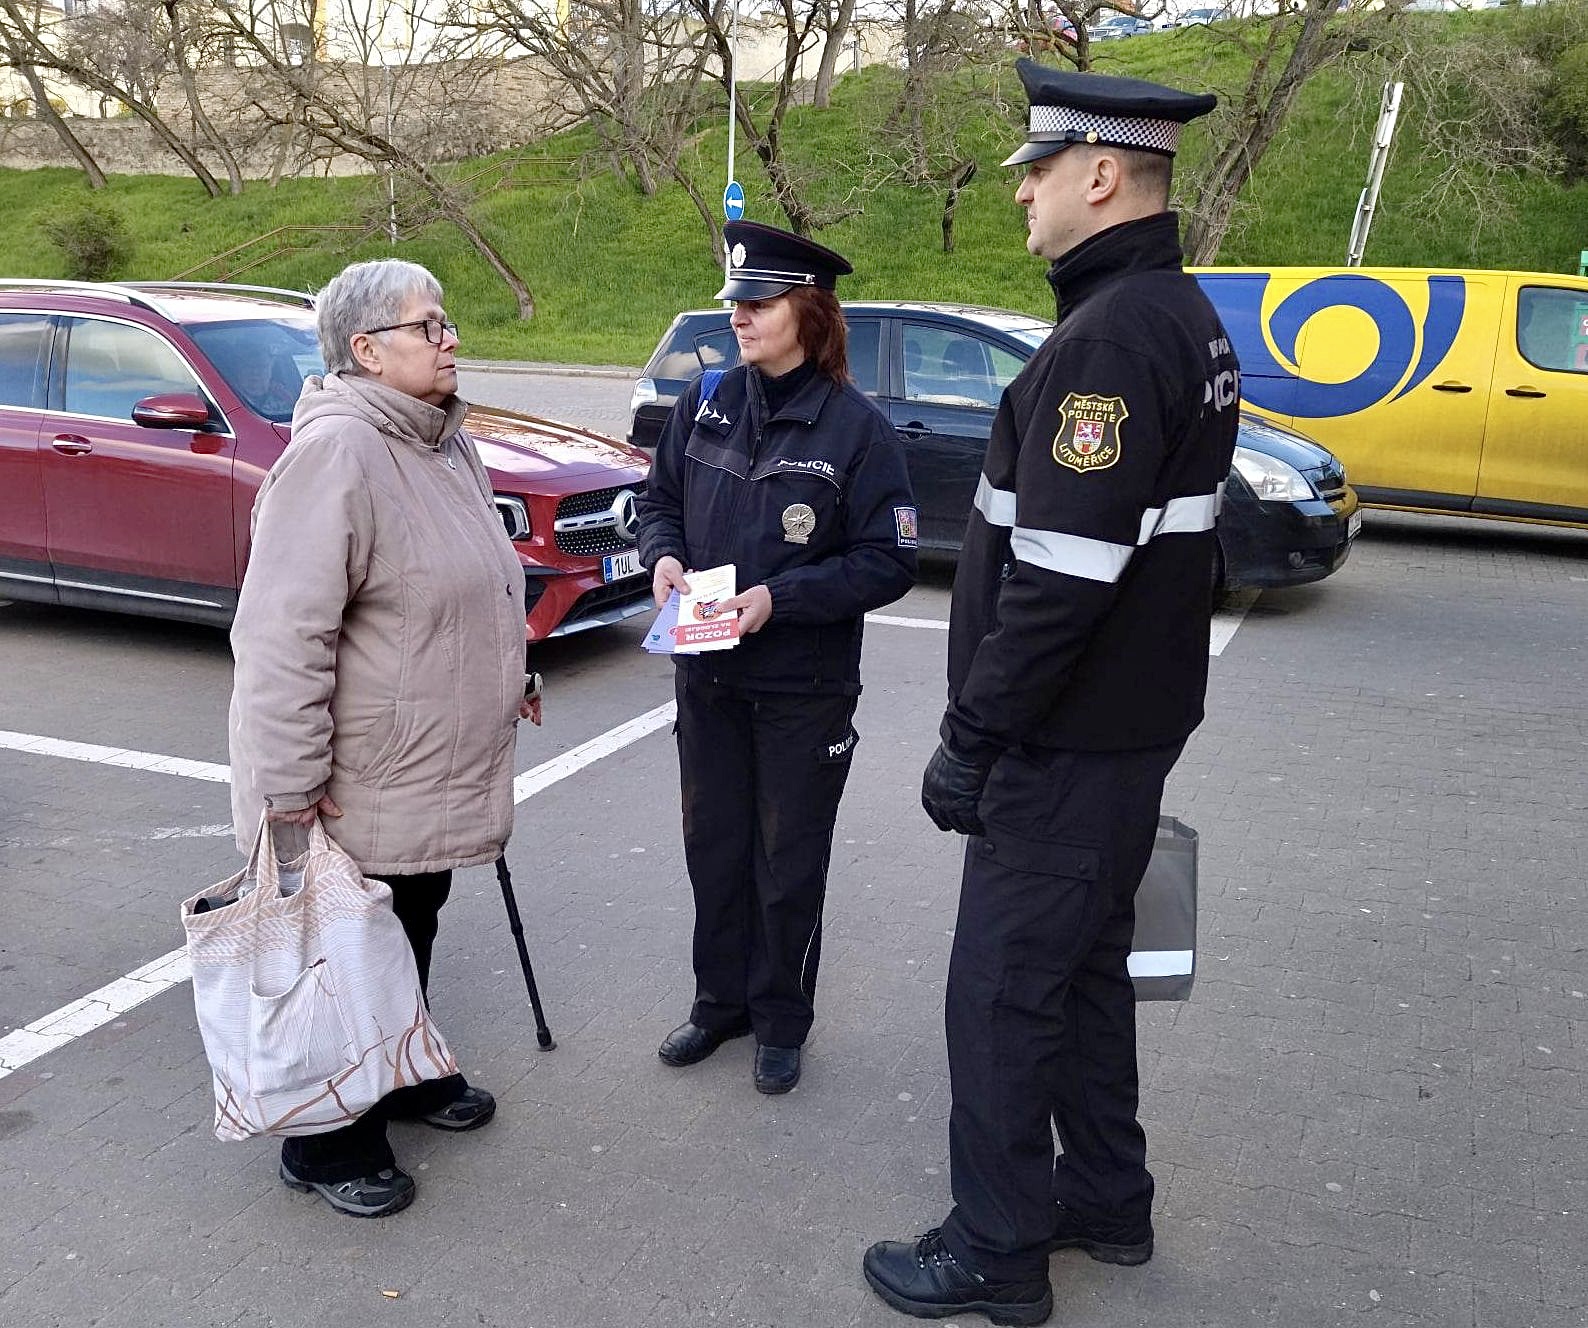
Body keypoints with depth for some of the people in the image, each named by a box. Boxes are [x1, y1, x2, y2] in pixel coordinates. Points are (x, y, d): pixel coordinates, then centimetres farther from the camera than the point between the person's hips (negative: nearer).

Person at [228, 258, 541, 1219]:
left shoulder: (446, 443, 9)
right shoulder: (337, 452, -23)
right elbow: (283, 629, -26)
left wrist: (504, 680, 27)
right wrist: (291, 779, -26)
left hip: (433, 771, 9)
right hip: (359, 788, -9)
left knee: (413, 932, 23)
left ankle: (405, 1076, 44)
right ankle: (329, 1146, 25)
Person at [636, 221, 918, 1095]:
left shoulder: (855, 426, -13)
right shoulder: (704, 405, 1)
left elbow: (889, 563, -13)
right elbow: (659, 500, 13)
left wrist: (780, 597, -22)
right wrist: (662, 555, -9)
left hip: (804, 692, -4)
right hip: (706, 679, 4)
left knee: (789, 863, 10)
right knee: (713, 849, 16)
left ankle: (781, 1023, 29)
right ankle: (720, 1001, 36)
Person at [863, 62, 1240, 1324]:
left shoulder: (1111, 338, -21)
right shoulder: (1184, 320, 12)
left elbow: (1058, 580, -27)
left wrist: (970, 738, -18)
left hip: (1065, 748, -10)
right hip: (1128, 725, 10)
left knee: (1004, 994, 3)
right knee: (1086, 965, 21)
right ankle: (1106, 1197, 36)